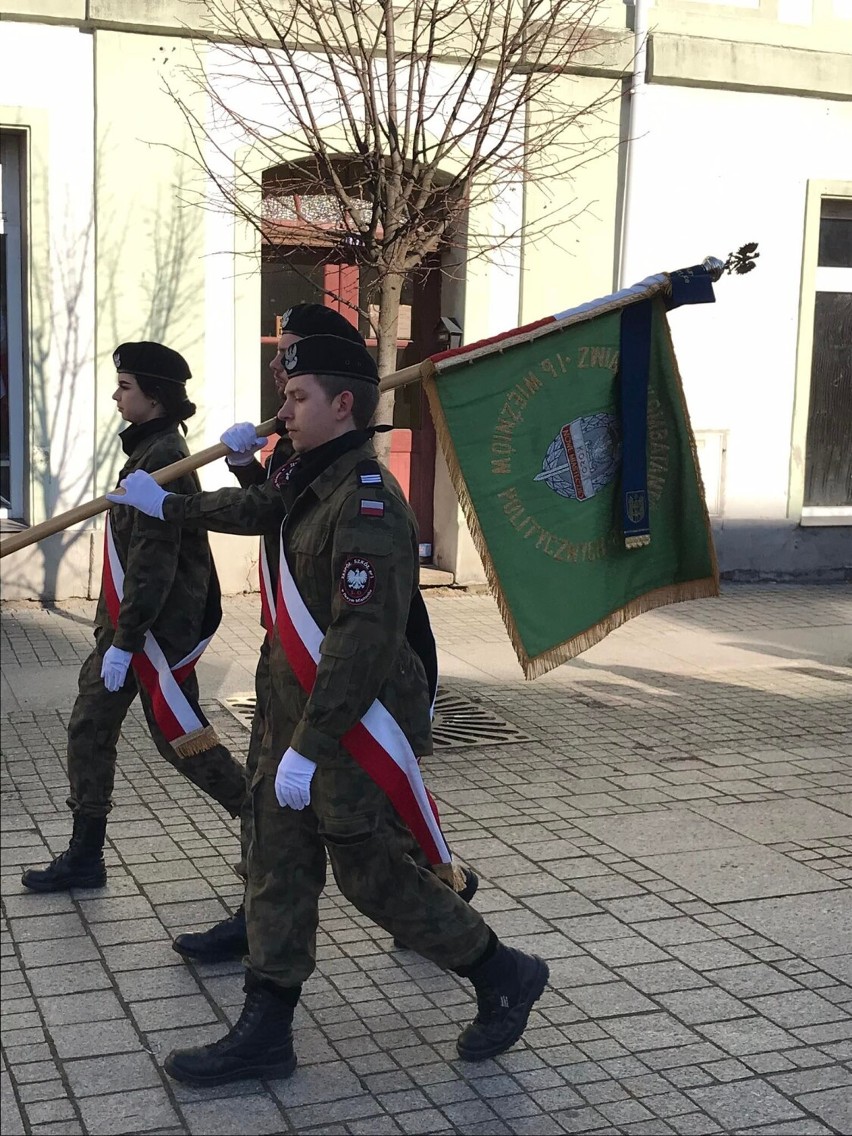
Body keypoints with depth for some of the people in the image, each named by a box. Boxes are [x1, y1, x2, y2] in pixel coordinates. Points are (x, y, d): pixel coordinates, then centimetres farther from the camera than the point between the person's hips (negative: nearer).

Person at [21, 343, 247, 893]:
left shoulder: (161, 459, -19)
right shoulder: (149, 450, 13)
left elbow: (155, 559, -24)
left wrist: (125, 641, -25)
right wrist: (116, 631, 20)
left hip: (158, 630, -10)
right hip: (126, 621, 10)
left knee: (179, 734, 0)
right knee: (89, 729, 11)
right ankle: (85, 856, 19)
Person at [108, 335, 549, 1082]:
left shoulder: (369, 503, -22)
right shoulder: (313, 485, 9)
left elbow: (365, 638, -28)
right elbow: (256, 509, 33)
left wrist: (309, 744, -27)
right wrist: (168, 506, 46)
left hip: (358, 733, -9)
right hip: (301, 719, 9)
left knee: (377, 876, 2)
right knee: (278, 868, 11)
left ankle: (504, 976, 21)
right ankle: (264, 1033, 20)